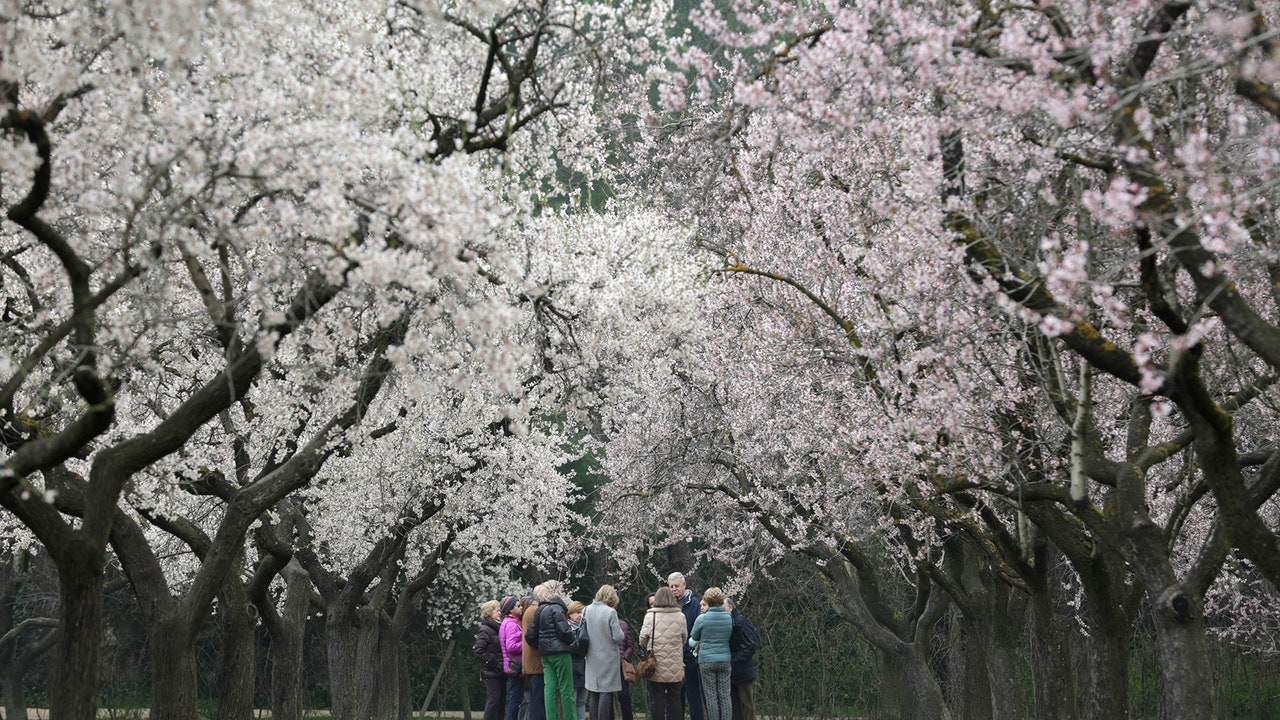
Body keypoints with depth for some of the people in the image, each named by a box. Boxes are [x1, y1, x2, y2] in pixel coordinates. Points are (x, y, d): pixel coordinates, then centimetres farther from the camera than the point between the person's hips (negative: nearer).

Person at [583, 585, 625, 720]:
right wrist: (620, 631, 7)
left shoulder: (586, 610, 1)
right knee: (606, 693, -1)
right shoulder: (611, 612, -13)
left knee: (593, 694, 10)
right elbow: (617, 637, -13)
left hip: (591, 657, 5)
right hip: (608, 657, -5)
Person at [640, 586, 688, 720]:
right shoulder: (680, 617, -3)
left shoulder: (650, 616, -8)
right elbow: (685, 638, 6)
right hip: (675, 667, 2)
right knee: (674, 699, 10)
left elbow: (642, 639, -5)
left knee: (657, 700, 4)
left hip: (656, 666, -2)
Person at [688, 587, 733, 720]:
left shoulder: (702, 618, -9)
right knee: (725, 695, 6)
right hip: (725, 659, 3)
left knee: (711, 696, 2)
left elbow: (694, 637, 6)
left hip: (706, 660, -3)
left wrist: (697, 643, 27)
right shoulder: (729, 618, 2)